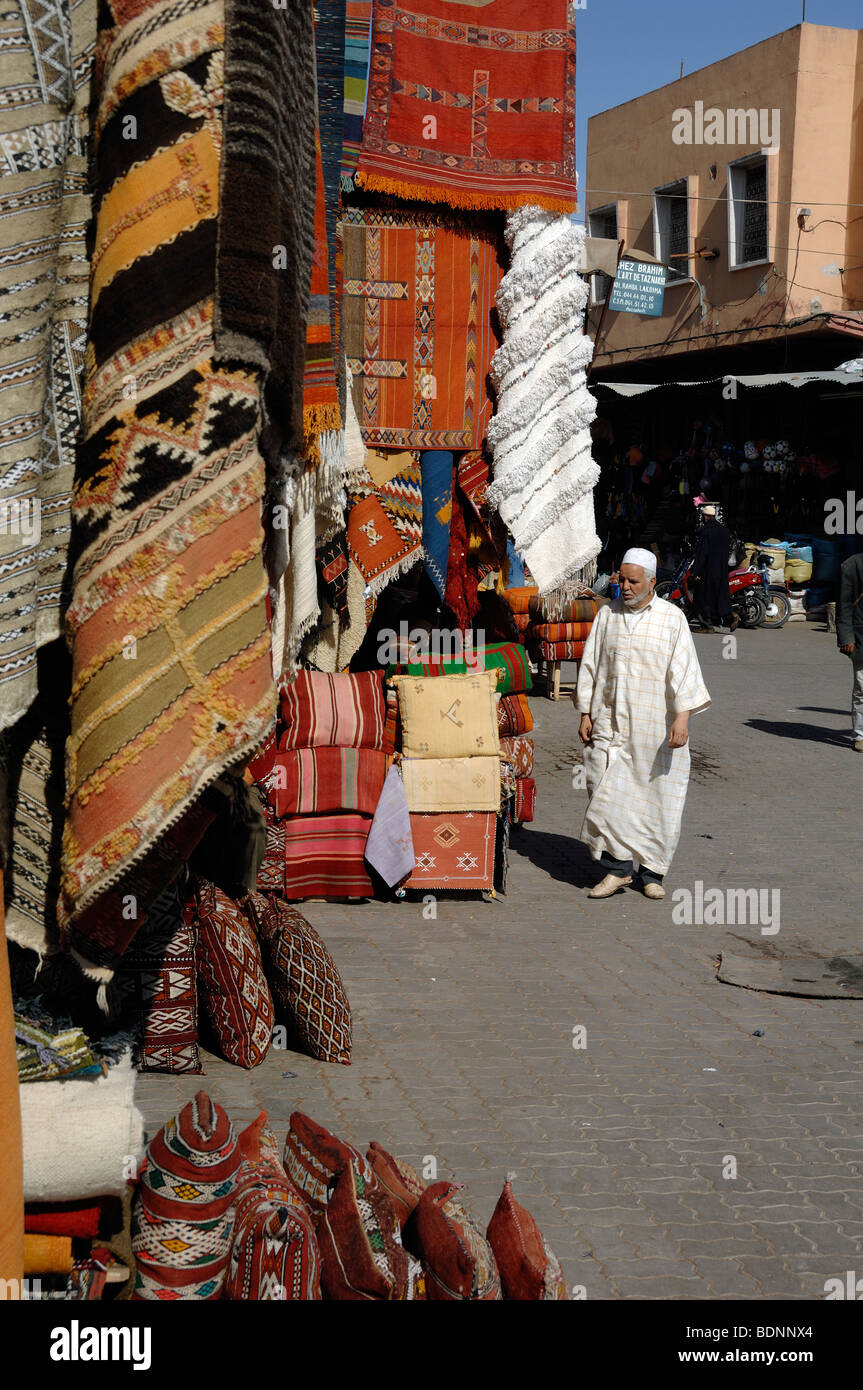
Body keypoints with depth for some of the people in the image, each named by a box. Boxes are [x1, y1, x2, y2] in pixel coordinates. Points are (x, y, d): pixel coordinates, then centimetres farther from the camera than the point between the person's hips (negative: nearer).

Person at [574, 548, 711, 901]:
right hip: (610, 723, 2)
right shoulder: (607, 615, 7)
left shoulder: (672, 618, -2)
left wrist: (682, 716, -17)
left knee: (657, 799, 4)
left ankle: (651, 871, 16)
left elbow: (683, 669, -7)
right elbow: (591, 665, 11)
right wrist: (585, 714, 7)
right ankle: (618, 866, 3)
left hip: (655, 727, -2)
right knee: (607, 792, -6)